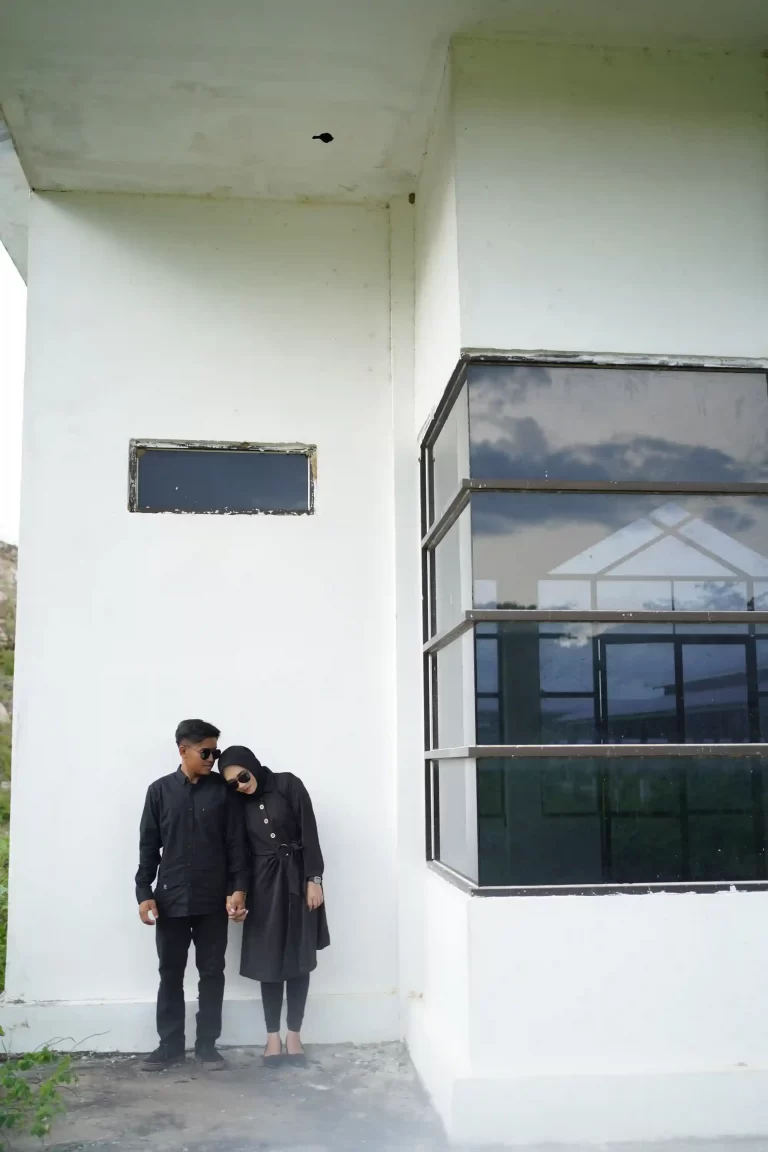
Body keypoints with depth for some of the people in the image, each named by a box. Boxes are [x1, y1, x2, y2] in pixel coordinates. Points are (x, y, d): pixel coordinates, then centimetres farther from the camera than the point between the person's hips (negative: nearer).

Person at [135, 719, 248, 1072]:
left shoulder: (223, 790, 0)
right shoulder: (160, 791, 2)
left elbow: (236, 843, 0)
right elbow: (148, 846, 3)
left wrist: (238, 888, -8)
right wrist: (144, 893, -3)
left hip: (213, 901, 0)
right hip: (170, 900, 0)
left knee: (212, 973, 6)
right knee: (170, 974, 8)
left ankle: (207, 1044, 17)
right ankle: (170, 1044, 20)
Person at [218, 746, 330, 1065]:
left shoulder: (288, 785, -6)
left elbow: (309, 833, -7)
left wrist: (314, 879, -11)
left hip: (297, 879, -2)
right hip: (263, 883, 2)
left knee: (299, 958, 2)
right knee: (268, 960, 3)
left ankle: (294, 1035, 11)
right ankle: (273, 1037, 12)